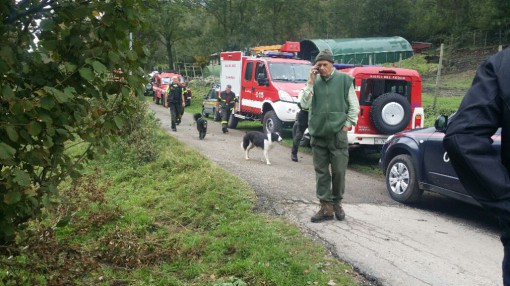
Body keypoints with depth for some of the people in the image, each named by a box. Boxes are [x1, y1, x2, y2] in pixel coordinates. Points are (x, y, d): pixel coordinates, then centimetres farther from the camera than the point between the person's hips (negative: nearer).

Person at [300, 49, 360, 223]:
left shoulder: (344, 80, 2)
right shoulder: (314, 82, 8)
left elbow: (354, 106, 5)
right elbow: (304, 104, -2)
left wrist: (348, 124, -3)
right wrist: (310, 82, -6)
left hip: (338, 134, -2)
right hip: (318, 134, 3)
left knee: (339, 171, 2)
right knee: (321, 172, 5)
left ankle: (337, 203, 21)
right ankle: (326, 207, 13)